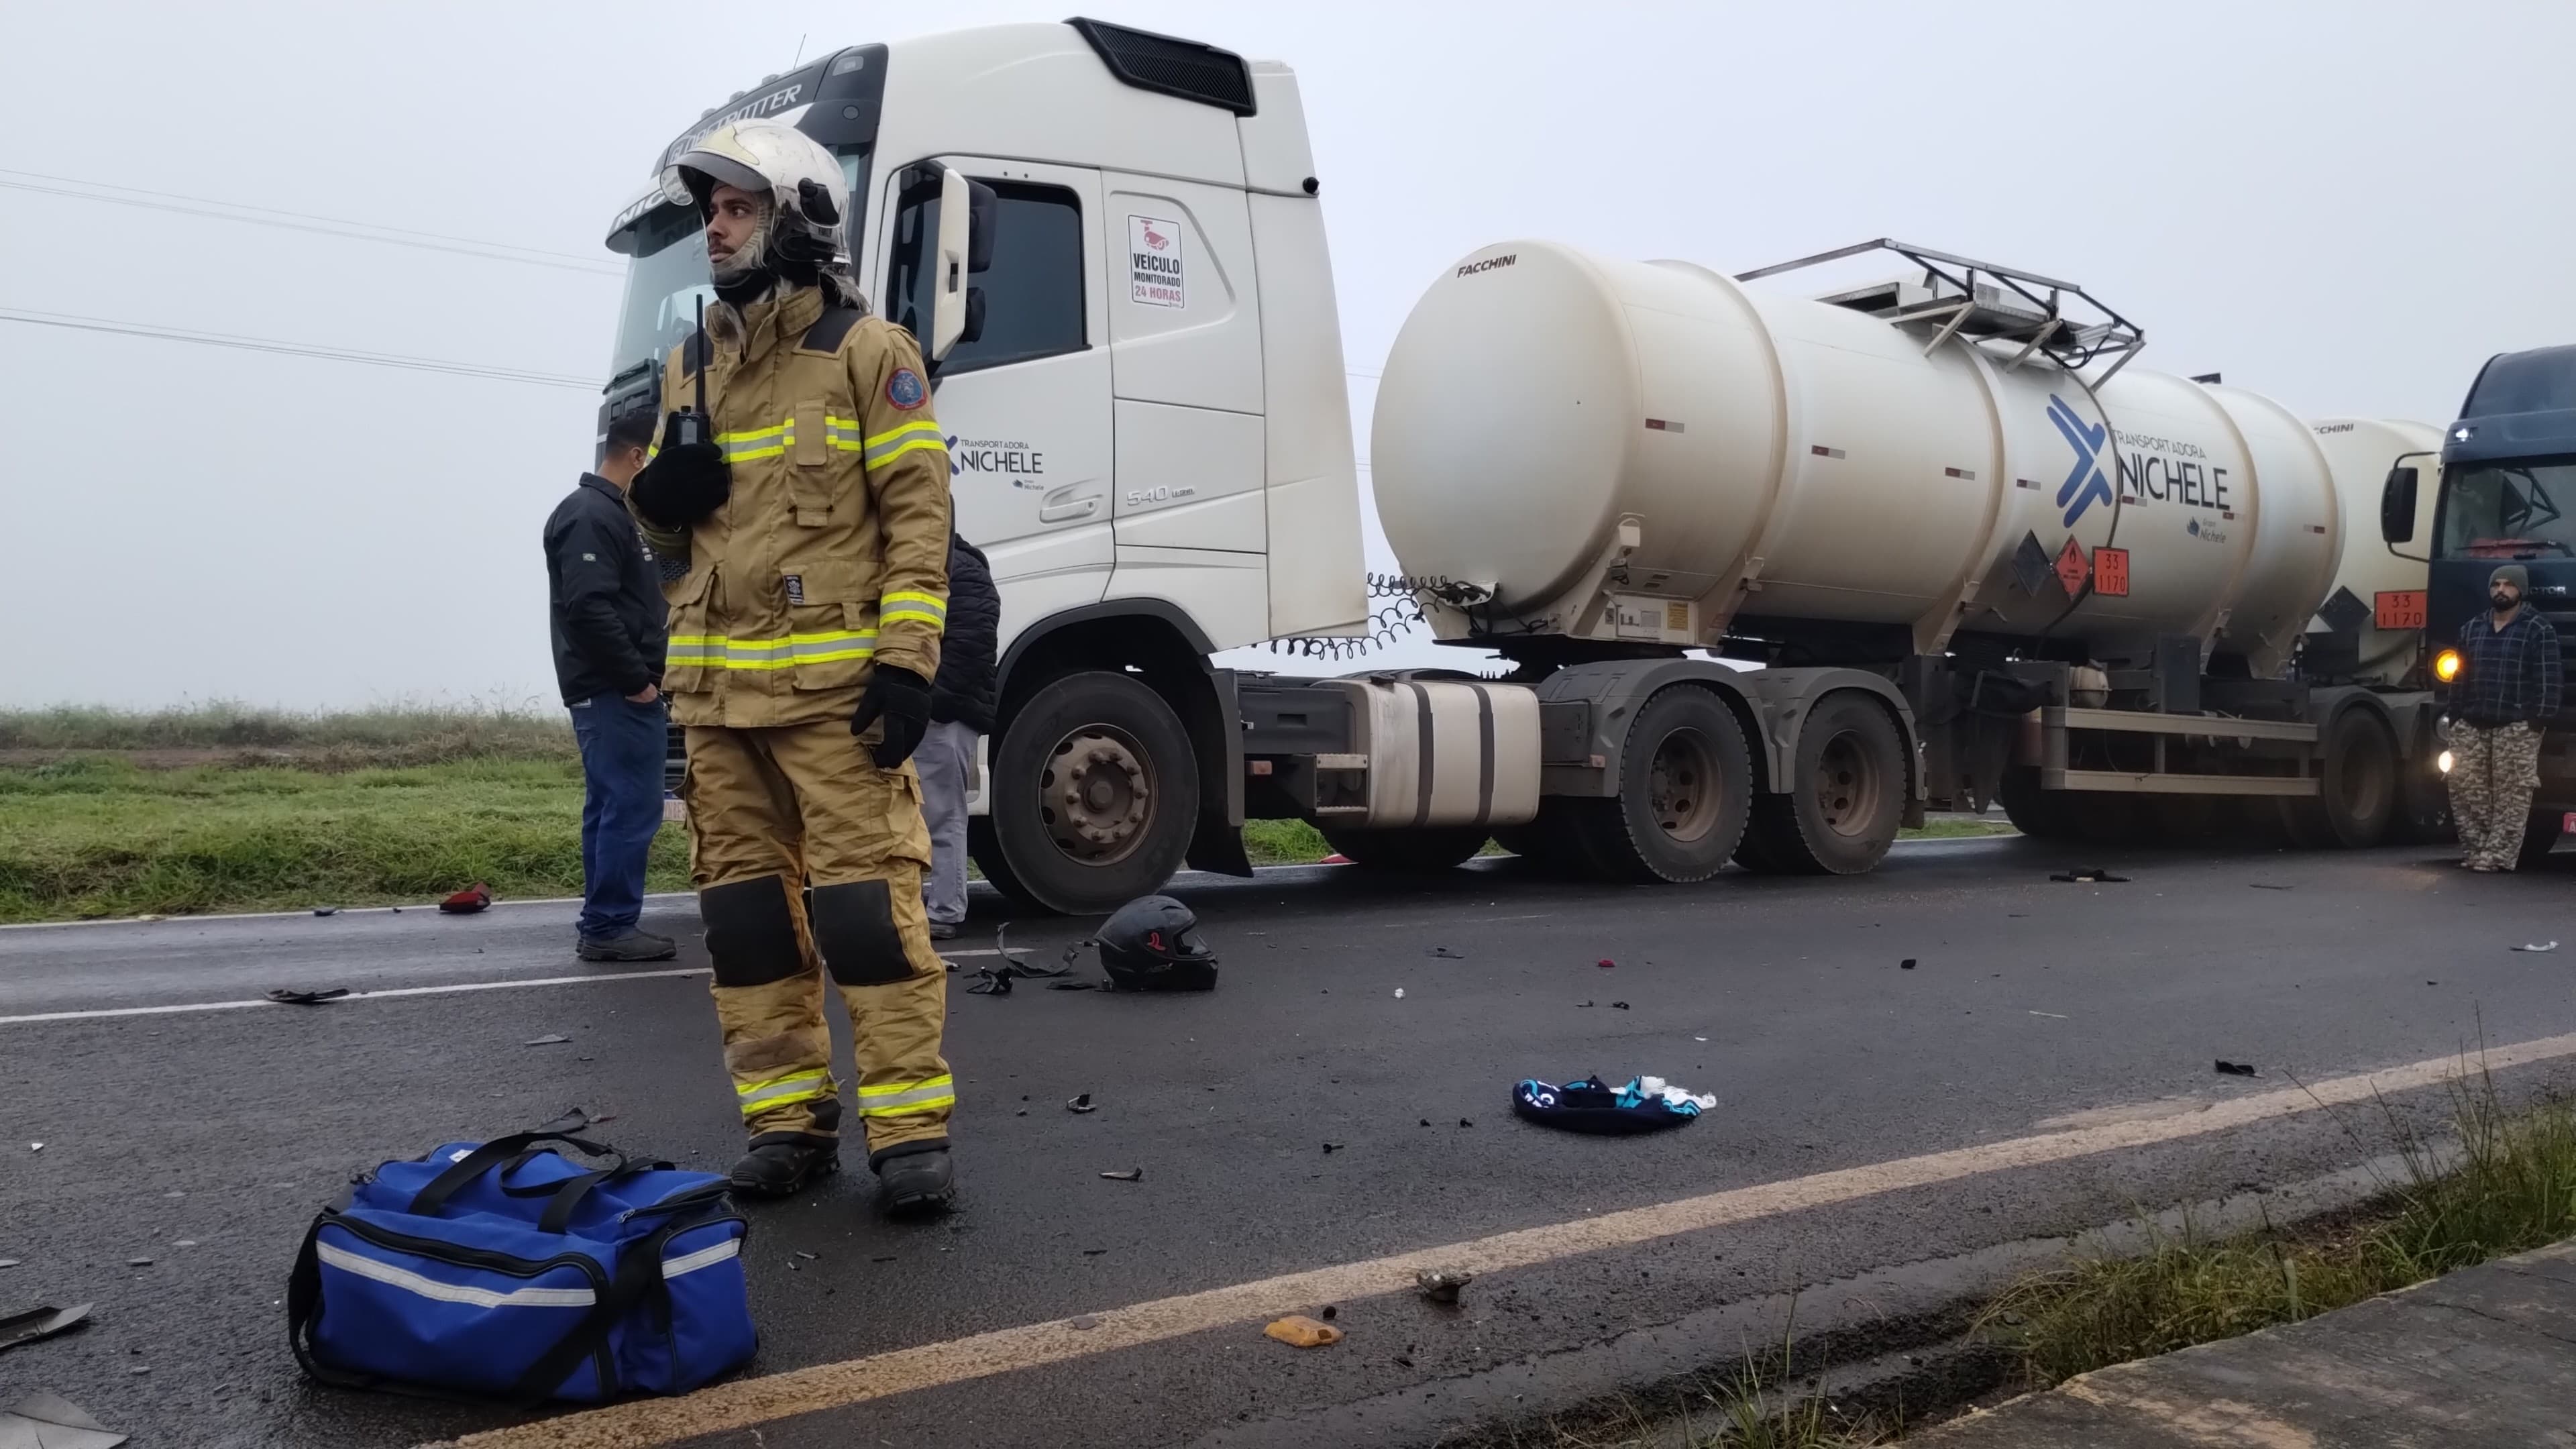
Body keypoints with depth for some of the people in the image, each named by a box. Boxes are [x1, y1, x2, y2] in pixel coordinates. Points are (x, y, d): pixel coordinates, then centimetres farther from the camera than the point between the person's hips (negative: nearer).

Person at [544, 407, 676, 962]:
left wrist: (643, 676, 15)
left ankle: (602, 925, 16)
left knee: (611, 806, 11)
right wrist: (636, 680, -19)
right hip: (614, 692, -11)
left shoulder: (613, 514, 20)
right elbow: (588, 608, -23)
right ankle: (608, 927, -5)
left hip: (614, 691, 11)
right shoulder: (592, 516, -13)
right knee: (632, 806, -9)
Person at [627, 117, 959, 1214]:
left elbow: (918, 514, -7)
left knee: (865, 903, -8)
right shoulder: (692, 365, 18)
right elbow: (668, 527, 24)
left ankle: (910, 1129, -2)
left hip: (833, 681, -6)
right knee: (745, 908, 7)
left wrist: (905, 662, -16)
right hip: (717, 683, 7)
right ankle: (787, 1122, 16)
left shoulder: (865, 352, -1)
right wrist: (659, 494, -1)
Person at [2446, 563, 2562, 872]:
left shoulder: (2538, 630, 0)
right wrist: (2455, 718, 11)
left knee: (2511, 796, -4)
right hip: (2471, 726, 5)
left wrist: (2538, 720, -13)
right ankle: (2475, 850, 9)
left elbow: (2547, 679, -5)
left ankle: (2498, 855, -3)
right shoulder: (2471, 629, 17)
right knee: (2465, 789, 1)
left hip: (2517, 728, -5)